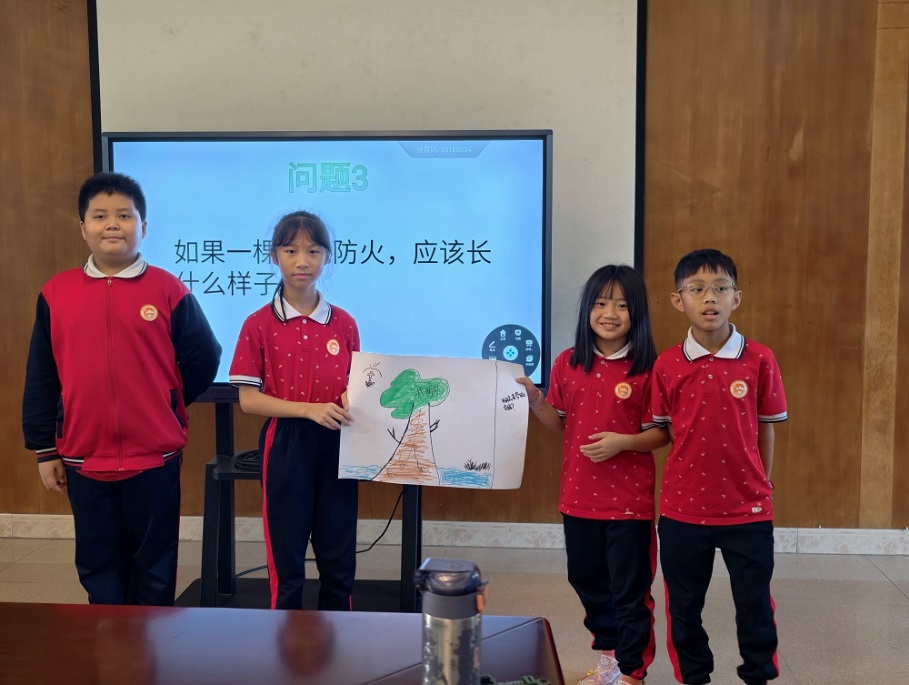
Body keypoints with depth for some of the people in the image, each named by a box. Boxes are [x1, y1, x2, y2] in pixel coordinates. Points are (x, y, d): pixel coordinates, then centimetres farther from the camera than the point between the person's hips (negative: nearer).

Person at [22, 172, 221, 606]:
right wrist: (44, 450, 5)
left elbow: (204, 360, 2)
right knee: (97, 566, 16)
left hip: (154, 458, -2)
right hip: (84, 459, 3)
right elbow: (40, 378, 5)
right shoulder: (56, 293, 1)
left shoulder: (169, 291, -6)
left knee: (154, 567, 12)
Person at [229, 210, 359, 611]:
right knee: (286, 558, 8)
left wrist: (351, 401, -11)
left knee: (339, 558, 9)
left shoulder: (344, 323, 3)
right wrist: (309, 409, -19)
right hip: (285, 447, -2)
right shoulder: (259, 325, -4)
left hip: (336, 446, 2)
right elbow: (248, 399, -7)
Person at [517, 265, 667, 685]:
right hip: (579, 497, 5)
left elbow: (662, 433, -6)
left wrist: (623, 442, -22)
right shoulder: (568, 363, 1)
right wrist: (533, 399, -7)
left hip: (629, 500, -4)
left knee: (630, 590, 6)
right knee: (587, 581, 19)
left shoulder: (647, 368, -10)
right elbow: (560, 423, 9)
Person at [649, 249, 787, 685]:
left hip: (747, 509, -1)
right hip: (683, 509, 1)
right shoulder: (667, 365, -5)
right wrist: (686, 474, -2)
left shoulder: (759, 360, -7)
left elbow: (766, 428, 3)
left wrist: (762, 484, 7)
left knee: (755, 606, 12)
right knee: (684, 608, 14)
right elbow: (662, 431, 5)